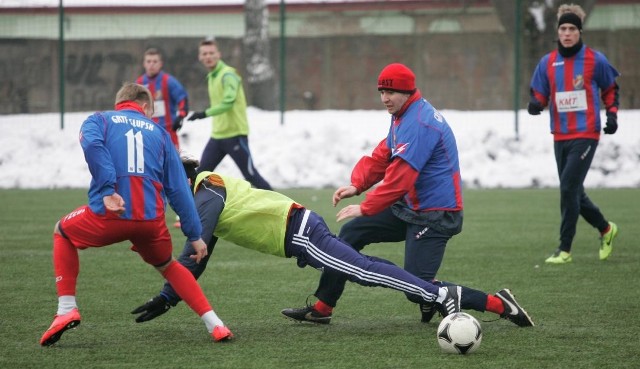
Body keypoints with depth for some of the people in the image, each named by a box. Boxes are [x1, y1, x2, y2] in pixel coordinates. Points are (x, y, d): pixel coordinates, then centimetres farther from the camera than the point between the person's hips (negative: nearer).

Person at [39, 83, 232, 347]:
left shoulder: (99, 120, 18)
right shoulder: (158, 133, 23)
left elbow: (92, 144, -9)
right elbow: (178, 189, 17)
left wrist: (107, 191, -15)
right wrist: (194, 235, 17)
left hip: (110, 214, -2)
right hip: (151, 218, 2)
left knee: (63, 233, 29)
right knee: (168, 266, 31)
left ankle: (66, 310, 16)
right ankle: (215, 326, 18)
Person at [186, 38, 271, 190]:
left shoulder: (228, 75, -15)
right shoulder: (211, 77, 12)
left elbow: (228, 102, -29)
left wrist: (205, 114, -37)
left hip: (235, 135, -8)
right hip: (217, 136, 8)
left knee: (250, 175, -3)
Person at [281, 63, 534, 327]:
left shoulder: (418, 123, -21)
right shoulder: (402, 117, 11)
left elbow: (400, 177, -26)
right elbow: (381, 157, 10)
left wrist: (365, 208, -19)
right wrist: (357, 184, -7)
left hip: (434, 215, -10)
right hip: (409, 208, 10)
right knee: (351, 233, 12)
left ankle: (498, 304, -11)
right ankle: (321, 309, 18)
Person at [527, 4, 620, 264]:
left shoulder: (594, 60, -3)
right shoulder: (548, 63, 5)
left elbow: (610, 89, 11)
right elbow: (540, 94, 9)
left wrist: (612, 115, 1)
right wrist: (535, 104, -13)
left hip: (586, 135, -5)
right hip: (560, 136, 5)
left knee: (569, 188, -15)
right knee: (574, 193, 11)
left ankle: (565, 249, -10)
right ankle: (605, 229, 35)